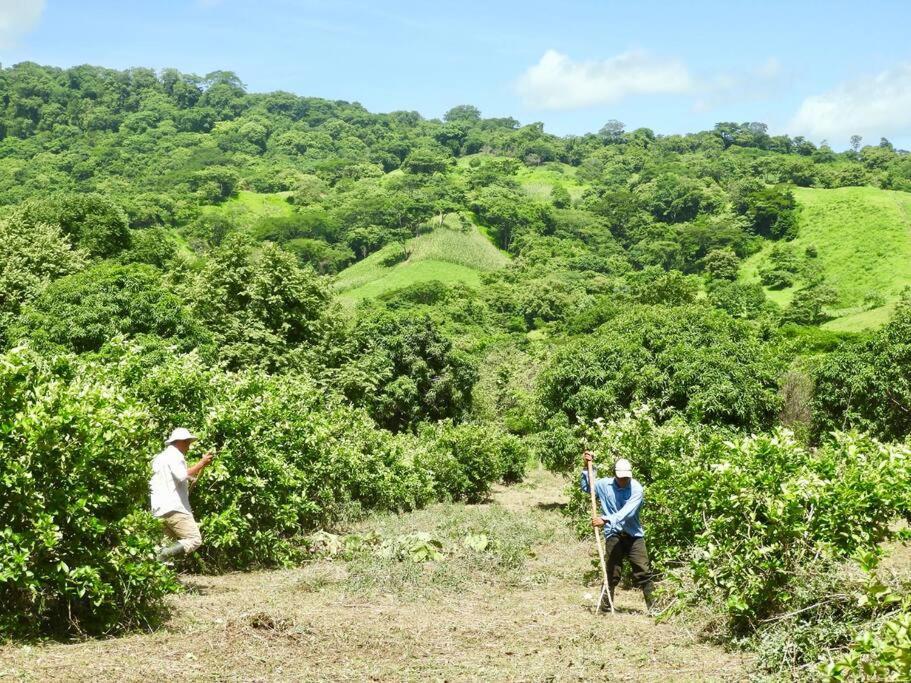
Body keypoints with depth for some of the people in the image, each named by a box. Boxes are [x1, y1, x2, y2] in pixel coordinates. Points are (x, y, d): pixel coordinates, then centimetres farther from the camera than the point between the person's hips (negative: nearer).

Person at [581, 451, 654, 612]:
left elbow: (626, 512, -24)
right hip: (613, 535, 1)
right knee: (612, 572, -1)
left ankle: (651, 605, 1)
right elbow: (586, 487, 16)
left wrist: (605, 520, -32)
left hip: (634, 534, -1)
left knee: (643, 571, -4)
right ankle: (606, 603, 10)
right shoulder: (604, 484, -2)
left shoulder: (636, 488, -13)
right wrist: (587, 468, 3)